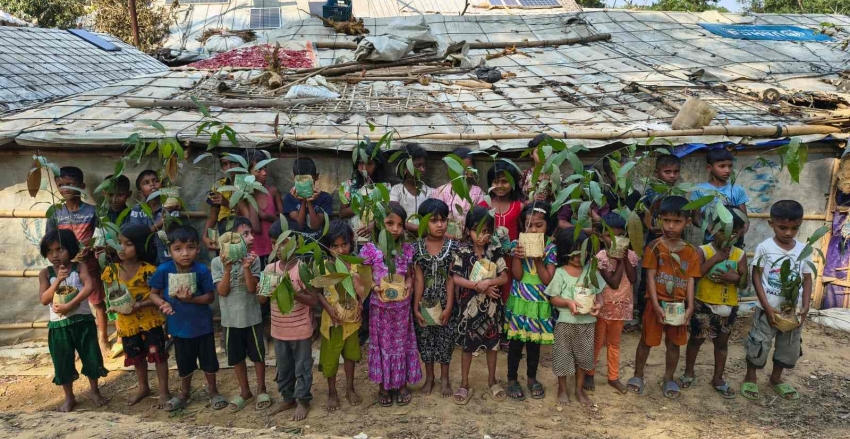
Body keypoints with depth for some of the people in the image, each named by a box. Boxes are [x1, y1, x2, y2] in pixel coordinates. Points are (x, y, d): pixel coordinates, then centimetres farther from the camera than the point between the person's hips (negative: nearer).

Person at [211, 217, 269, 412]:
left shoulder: (253, 259, -9)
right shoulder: (217, 262, -8)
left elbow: (252, 288, -14)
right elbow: (222, 291, -13)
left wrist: (246, 268, -27)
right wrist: (227, 268, -24)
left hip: (252, 317, -1)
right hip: (231, 319, 1)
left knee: (257, 355, 11)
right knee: (237, 358, 14)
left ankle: (261, 389, 29)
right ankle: (244, 391, 32)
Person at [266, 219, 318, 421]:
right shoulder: (270, 268, -2)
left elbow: (313, 300, -17)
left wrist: (293, 292, -30)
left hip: (300, 330, -5)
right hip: (279, 330, 5)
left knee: (302, 367, 11)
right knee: (283, 367, 20)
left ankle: (303, 401, 28)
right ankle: (287, 398, 38)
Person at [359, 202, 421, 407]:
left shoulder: (407, 249, -3)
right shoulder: (370, 249, -10)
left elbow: (410, 274, 7)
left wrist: (409, 284, -13)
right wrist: (375, 287, -20)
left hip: (402, 305, 2)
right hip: (380, 305, -2)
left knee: (402, 343, 12)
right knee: (382, 343, 10)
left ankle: (402, 384, 28)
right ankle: (383, 386, 25)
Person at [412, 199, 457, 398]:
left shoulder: (452, 246, -7)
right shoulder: (418, 247, -5)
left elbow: (451, 278, -8)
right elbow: (418, 279, -4)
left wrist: (449, 306, -10)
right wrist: (416, 307, -5)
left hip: (444, 301, -1)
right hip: (425, 301, 1)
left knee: (445, 338, 9)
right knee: (425, 338, 11)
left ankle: (445, 377, 27)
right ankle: (429, 376, 29)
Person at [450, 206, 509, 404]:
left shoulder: (495, 251, -3)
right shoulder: (462, 251, -8)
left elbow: (504, 277, -6)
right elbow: (456, 278, -14)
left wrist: (488, 282, -23)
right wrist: (479, 286, -22)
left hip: (491, 306, 2)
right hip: (469, 305, -2)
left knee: (492, 342, 14)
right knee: (467, 345, 8)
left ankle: (492, 381, 31)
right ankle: (464, 384, 21)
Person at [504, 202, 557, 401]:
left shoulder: (550, 247, -7)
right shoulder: (519, 245, -6)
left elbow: (548, 279, -12)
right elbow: (517, 276, -11)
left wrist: (538, 260, -22)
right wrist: (517, 257, -25)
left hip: (539, 303, 1)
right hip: (519, 301, 0)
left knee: (534, 342, 14)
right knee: (515, 341, 6)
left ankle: (532, 378, 32)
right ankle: (512, 380, 21)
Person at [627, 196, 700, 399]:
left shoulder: (690, 252, 0)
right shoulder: (654, 247, -10)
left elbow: (690, 281, 0)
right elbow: (650, 277, -11)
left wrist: (689, 307, -10)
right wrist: (656, 305, -17)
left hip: (679, 305, 3)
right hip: (657, 303, -3)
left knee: (674, 343, 14)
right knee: (647, 340, 10)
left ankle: (668, 380, 30)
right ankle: (638, 375, 27)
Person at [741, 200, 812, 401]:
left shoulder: (804, 250, -1)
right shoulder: (764, 247, -11)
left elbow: (807, 280, 4)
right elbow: (756, 277, -9)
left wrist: (805, 307, -7)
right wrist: (767, 307, -14)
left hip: (794, 310, 4)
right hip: (768, 309, -4)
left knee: (790, 347, 17)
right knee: (759, 345, 7)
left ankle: (776, 378, 38)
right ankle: (750, 379, 27)